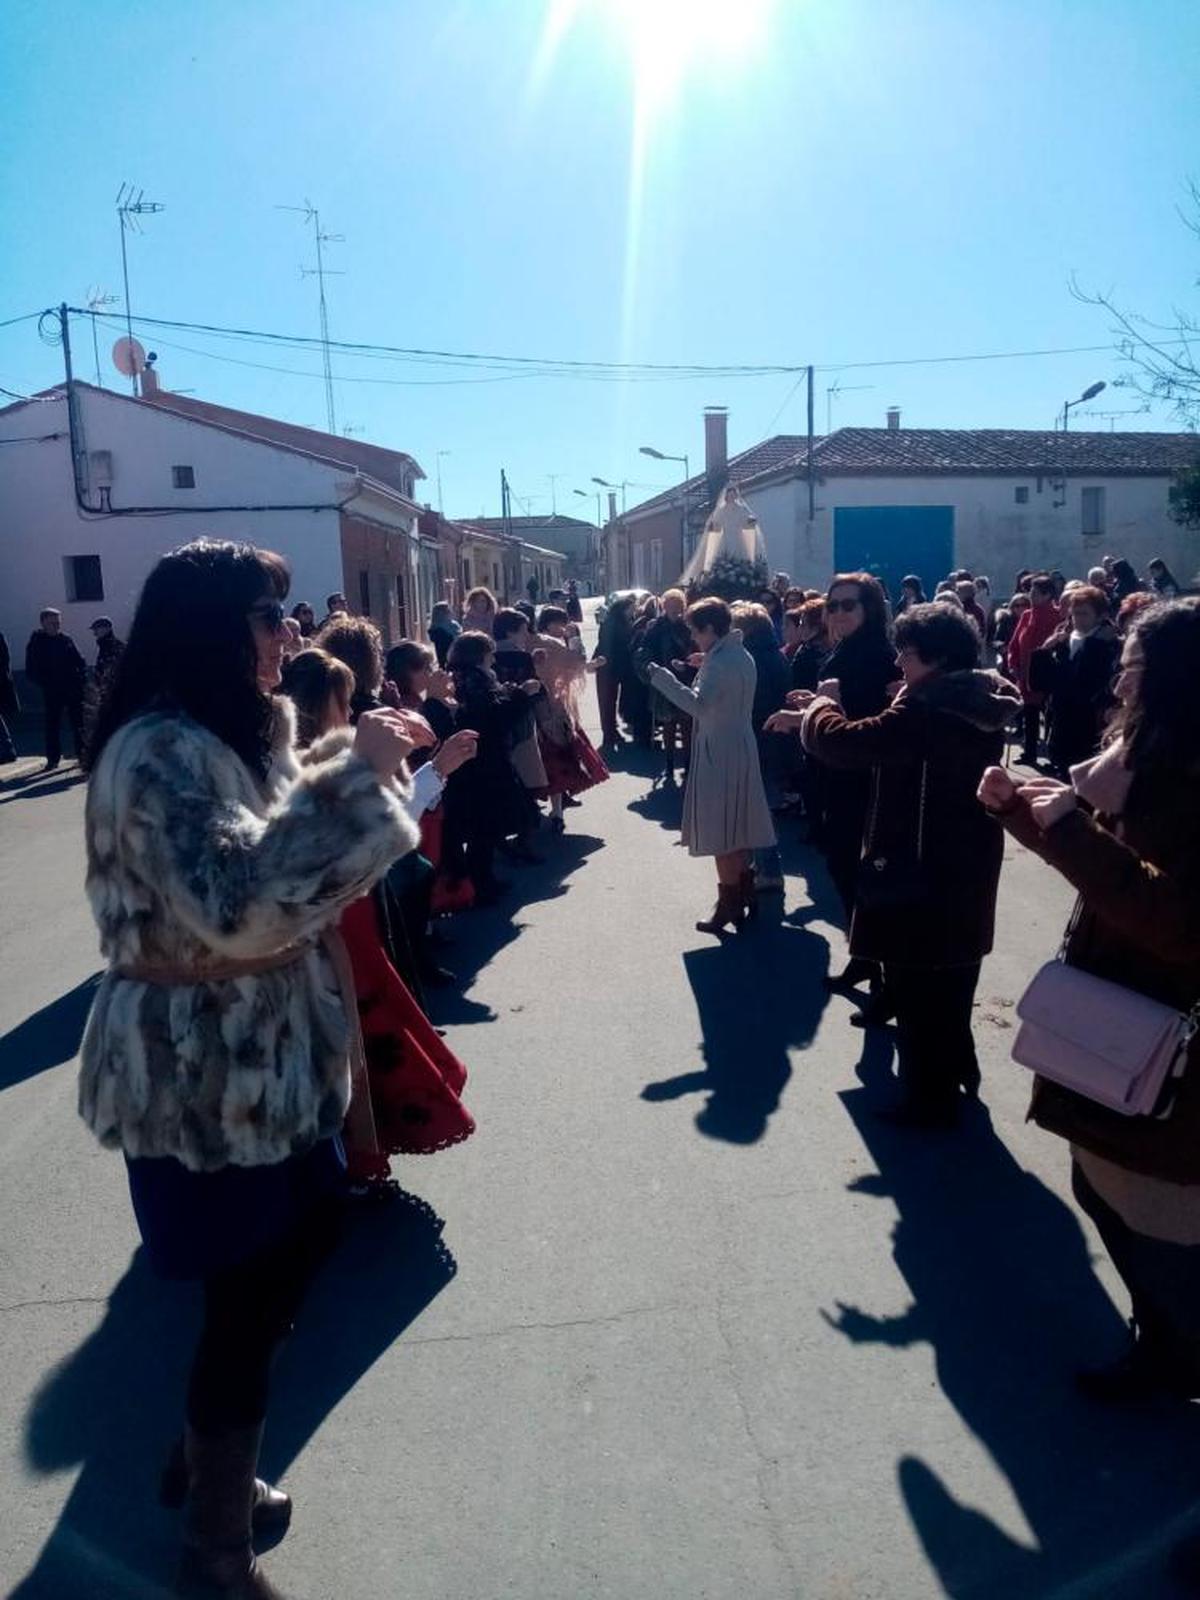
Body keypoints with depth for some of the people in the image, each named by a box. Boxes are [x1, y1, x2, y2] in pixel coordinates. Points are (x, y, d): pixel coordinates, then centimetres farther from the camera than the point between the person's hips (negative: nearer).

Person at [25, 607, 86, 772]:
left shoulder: (67, 639, 6)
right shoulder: (35, 643, 0)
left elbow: (81, 662, 10)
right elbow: (31, 672, -1)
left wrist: (82, 677, -7)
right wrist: (46, 683, -14)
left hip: (74, 689, 2)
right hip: (51, 693, -1)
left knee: (78, 722, 5)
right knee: (51, 725, 2)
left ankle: (82, 754, 15)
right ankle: (53, 758, 12)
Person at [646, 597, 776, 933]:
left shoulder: (718, 663, -19)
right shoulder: (741, 656, 10)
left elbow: (698, 704, -31)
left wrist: (662, 677, -28)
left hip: (718, 754, -10)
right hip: (741, 749, 10)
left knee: (721, 832, -1)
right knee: (737, 827, 18)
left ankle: (729, 906, 6)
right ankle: (744, 893, 28)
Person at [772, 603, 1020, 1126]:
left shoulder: (927, 710, -24)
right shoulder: (977, 706, 6)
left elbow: (843, 742, -27)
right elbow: (885, 737, 13)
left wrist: (819, 708, -4)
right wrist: (807, 719, 10)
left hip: (919, 875, -9)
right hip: (966, 872, 9)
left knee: (915, 990, 6)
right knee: (949, 981, 25)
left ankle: (930, 1099, 18)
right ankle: (957, 1069, 41)